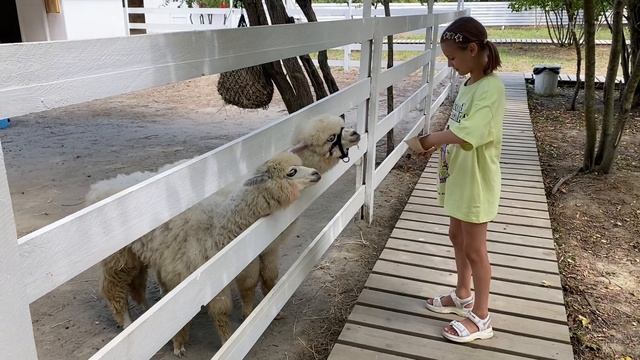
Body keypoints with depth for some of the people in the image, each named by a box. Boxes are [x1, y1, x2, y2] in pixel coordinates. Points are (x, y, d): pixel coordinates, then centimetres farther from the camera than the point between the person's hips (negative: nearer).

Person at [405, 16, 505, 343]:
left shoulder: (490, 88, -24)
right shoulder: (468, 83, 6)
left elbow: (466, 134, -35)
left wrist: (426, 140, -25)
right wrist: (435, 144, -4)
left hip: (476, 181, -9)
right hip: (458, 176, 9)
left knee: (474, 248, 4)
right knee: (457, 237, 21)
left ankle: (481, 319, 21)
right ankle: (463, 296, 42)